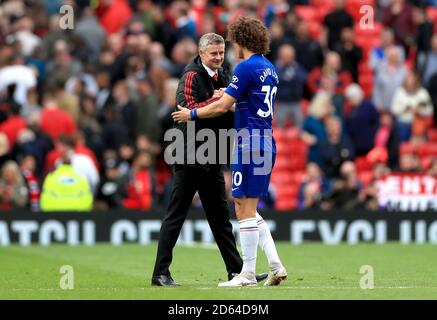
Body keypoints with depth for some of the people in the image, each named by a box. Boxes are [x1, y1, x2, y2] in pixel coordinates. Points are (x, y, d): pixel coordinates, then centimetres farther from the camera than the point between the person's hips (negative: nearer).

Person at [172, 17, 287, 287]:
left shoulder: (246, 67, -12)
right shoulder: (269, 68, 14)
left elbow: (222, 107, -13)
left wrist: (191, 114, 0)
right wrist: (230, 95, 35)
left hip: (249, 142, -9)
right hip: (267, 142, 9)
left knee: (245, 209, -4)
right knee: (249, 210, 14)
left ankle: (248, 274, -2)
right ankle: (276, 265, 6)